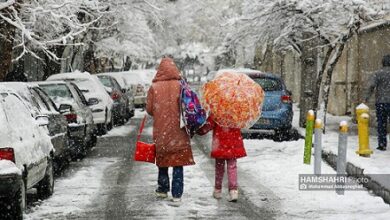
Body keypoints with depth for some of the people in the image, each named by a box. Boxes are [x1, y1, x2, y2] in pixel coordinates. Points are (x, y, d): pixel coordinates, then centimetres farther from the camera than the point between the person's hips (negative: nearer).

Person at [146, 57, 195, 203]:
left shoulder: (154, 87, -6)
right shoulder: (180, 86, -8)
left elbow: (149, 109, -1)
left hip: (161, 131, 1)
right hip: (178, 131, -1)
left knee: (162, 160, 18)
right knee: (178, 163, 4)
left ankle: (163, 190, 25)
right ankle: (177, 194, 1)